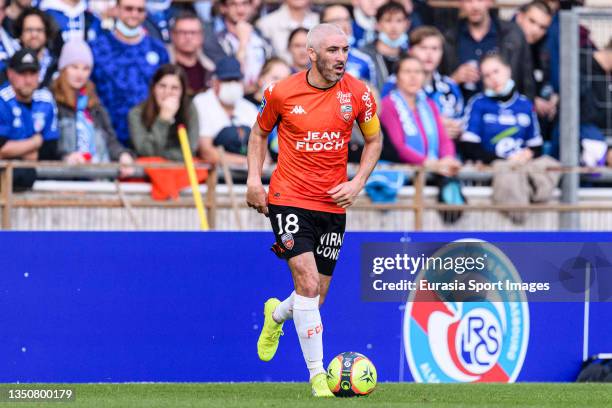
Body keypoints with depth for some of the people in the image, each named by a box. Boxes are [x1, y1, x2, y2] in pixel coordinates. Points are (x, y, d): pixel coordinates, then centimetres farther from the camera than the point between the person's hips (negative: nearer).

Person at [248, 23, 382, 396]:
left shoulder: (358, 93, -3)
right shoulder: (282, 93, -7)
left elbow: (374, 139, 12)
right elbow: (260, 132, 12)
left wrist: (357, 183, -1)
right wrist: (254, 178, 1)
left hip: (333, 205, 3)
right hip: (289, 200, -3)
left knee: (317, 296, 9)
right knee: (308, 284, -17)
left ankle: (276, 315, 45)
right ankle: (318, 375, -11)